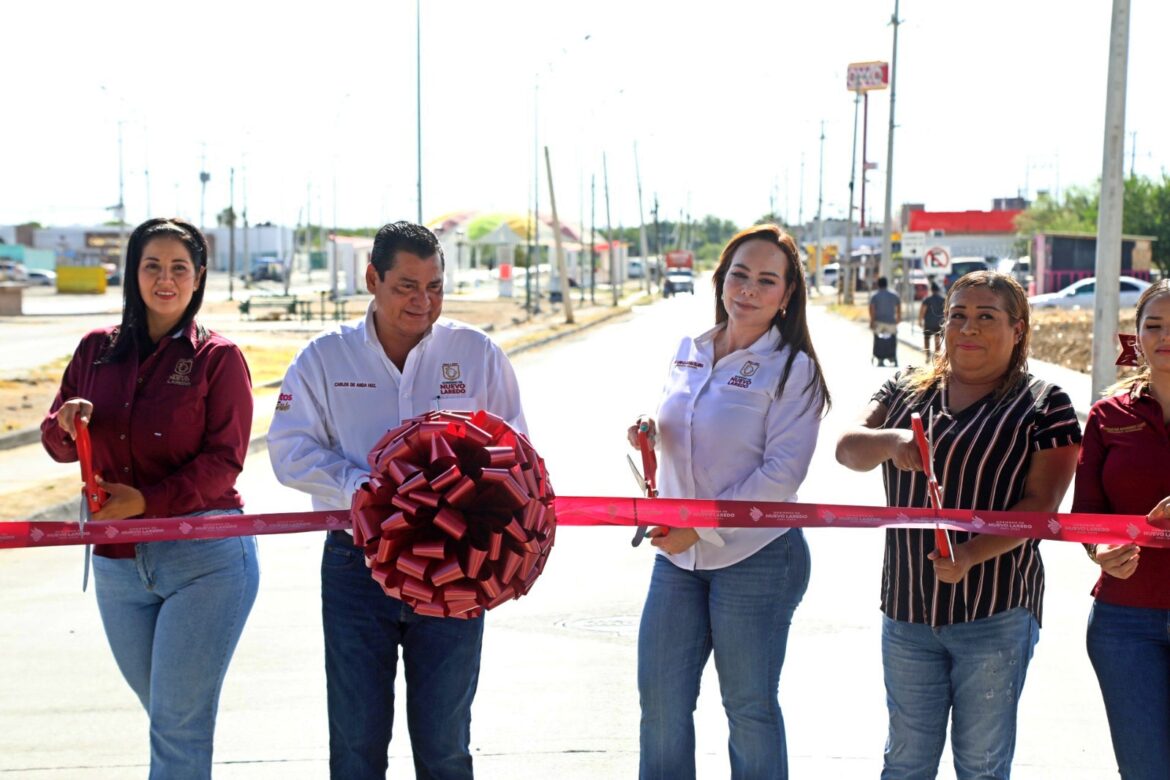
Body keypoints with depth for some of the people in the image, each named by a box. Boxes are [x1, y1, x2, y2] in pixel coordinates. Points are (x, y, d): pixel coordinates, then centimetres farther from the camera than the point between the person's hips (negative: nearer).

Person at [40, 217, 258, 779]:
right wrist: (67, 424, -10)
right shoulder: (97, 349, 9)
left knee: (178, 724, -4)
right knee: (164, 715, 18)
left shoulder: (218, 357, -3)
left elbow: (224, 460, -9)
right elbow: (57, 445, 13)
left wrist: (147, 501, -20)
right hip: (118, 560, 5)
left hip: (205, 558, -5)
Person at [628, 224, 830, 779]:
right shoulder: (690, 352, 7)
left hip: (756, 555, -5)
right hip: (677, 554, 5)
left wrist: (701, 526, -18)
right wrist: (649, 430, -2)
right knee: (660, 700, 10)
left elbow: (781, 473, -16)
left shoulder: (792, 369, -10)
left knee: (749, 708, 8)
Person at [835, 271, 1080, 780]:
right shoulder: (904, 392, 9)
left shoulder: (1044, 405, -3)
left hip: (996, 615, -3)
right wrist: (890, 442, -25)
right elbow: (848, 449, -3)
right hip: (907, 608, 4)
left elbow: (1042, 502, -11)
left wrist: (974, 553, -25)